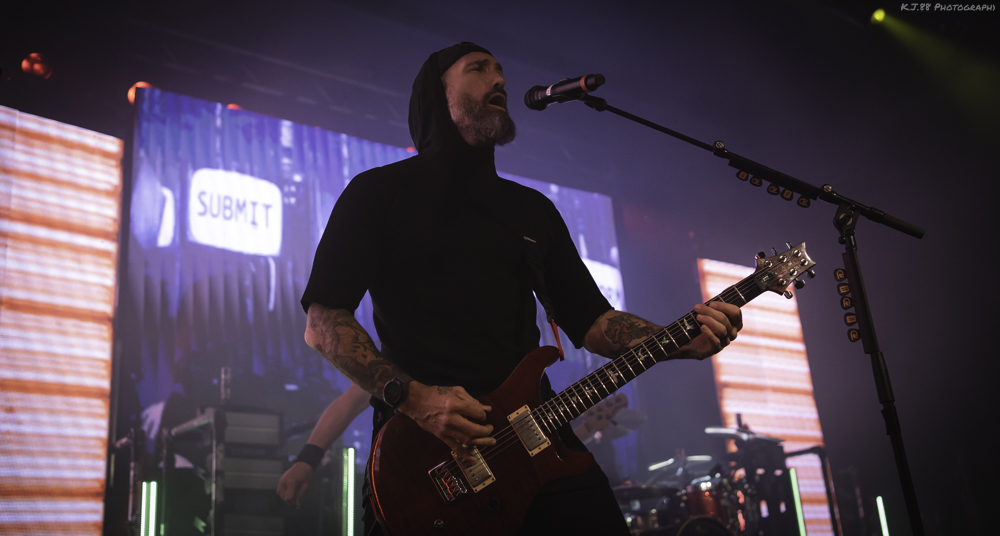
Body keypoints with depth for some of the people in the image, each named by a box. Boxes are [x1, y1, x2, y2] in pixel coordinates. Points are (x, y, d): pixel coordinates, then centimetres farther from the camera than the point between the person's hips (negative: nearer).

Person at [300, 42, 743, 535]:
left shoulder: (534, 209, 20)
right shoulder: (380, 191, 5)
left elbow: (589, 319, 16)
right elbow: (321, 320, -3)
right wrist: (411, 397, -17)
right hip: (420, 442, -4)